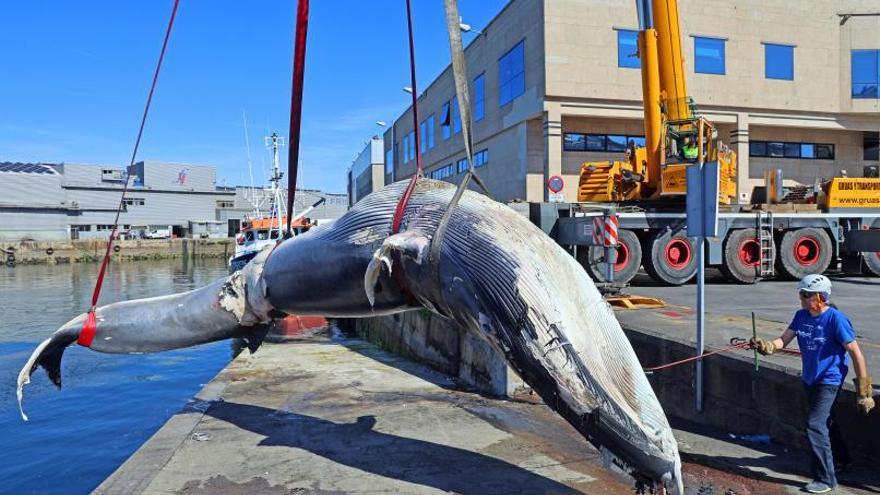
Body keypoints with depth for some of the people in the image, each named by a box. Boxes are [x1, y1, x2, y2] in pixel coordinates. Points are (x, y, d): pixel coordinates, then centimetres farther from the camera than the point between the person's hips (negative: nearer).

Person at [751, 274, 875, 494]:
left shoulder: (836, 319, -20)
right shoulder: (801, 316, -1)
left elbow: (856, 353, -16)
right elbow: (783, 340, -6)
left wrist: (864, 390, -15)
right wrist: (766, 346, -28)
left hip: (829, 380, -7)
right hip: (809, 378, 7)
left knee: (815, 425, -12)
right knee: (823, 420, 23)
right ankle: (841, 459, 47)